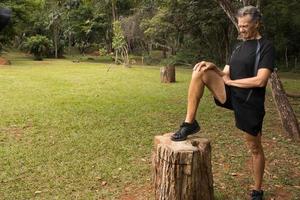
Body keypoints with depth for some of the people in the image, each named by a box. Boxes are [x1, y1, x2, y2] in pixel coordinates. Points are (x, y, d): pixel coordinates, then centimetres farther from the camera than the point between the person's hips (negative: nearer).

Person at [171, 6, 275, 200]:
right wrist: (213, 67, -11)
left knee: (255, 147, 5)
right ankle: (190, 123, -14)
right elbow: (225, 74, 11)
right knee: (201, 72, -14)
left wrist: (229, 81, -10)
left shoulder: (266, 47, -8)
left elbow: (260, 81, -19)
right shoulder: (238, 47, 14)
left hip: (250, 103, -5)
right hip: (230, 95, 6)